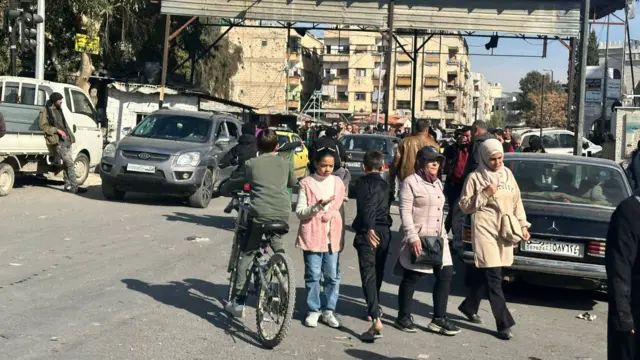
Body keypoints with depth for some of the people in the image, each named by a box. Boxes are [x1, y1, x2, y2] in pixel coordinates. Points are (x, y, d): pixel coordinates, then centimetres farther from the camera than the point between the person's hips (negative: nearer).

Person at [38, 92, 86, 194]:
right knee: (70, 163, -14)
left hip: (66, 139, 8)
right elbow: (43, 126, -11)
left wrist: (70, 135, 14)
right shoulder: (46, 111, -4)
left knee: (67, 163, 9)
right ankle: (74, 187, -14)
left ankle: (68, 185, 15)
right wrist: (57, 130, -19)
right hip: (57, 141, -8)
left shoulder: (59, 110, 20)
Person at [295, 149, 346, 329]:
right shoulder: (307, 183, -4)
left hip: (333, 236, 3)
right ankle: (313, 311, 14)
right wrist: (318, 205, -23)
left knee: (332, 276, 6)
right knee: (313, 275, 1)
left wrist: (341, 236, 14)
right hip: (313, 236, -3)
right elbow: (300, 212, -7)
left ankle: (328, 310, 18)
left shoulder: (338, 183, 8)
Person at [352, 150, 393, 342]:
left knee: (368, 273, -12)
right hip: (384, 231, 6)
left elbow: (366, 206, -17)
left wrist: (369, 228, -26)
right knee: (378, 272, 21)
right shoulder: (385, 184, 18)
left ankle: (376, 320, -24)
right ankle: (374, 307, 39)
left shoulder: (362, 182, -1)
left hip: (368, 231, -6)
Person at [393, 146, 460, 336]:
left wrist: (443, 233, 15)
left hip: (438, 239, 8)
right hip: (418, 240, -8)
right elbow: (405, 213, -15)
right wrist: (413, 237, -21)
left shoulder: (437, 183, 16)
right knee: (411, 278, 1)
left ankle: (439, 319, 11)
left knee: (445, 275, 3)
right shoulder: (410, 182, -9)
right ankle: (403, 317, 15)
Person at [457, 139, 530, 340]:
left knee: (486, 274, 14)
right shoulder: (475, 177, -4)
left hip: (504, 231, 6)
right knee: (493, 277, -8)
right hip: (485, 230, -6)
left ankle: (469, 307, 34)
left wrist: (523, 224, 11)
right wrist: (485, 194, -16)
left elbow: (516, 201, 17)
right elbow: (464, 206, -5)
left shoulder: (507, 174, 11)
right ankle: (504, 324, -6)